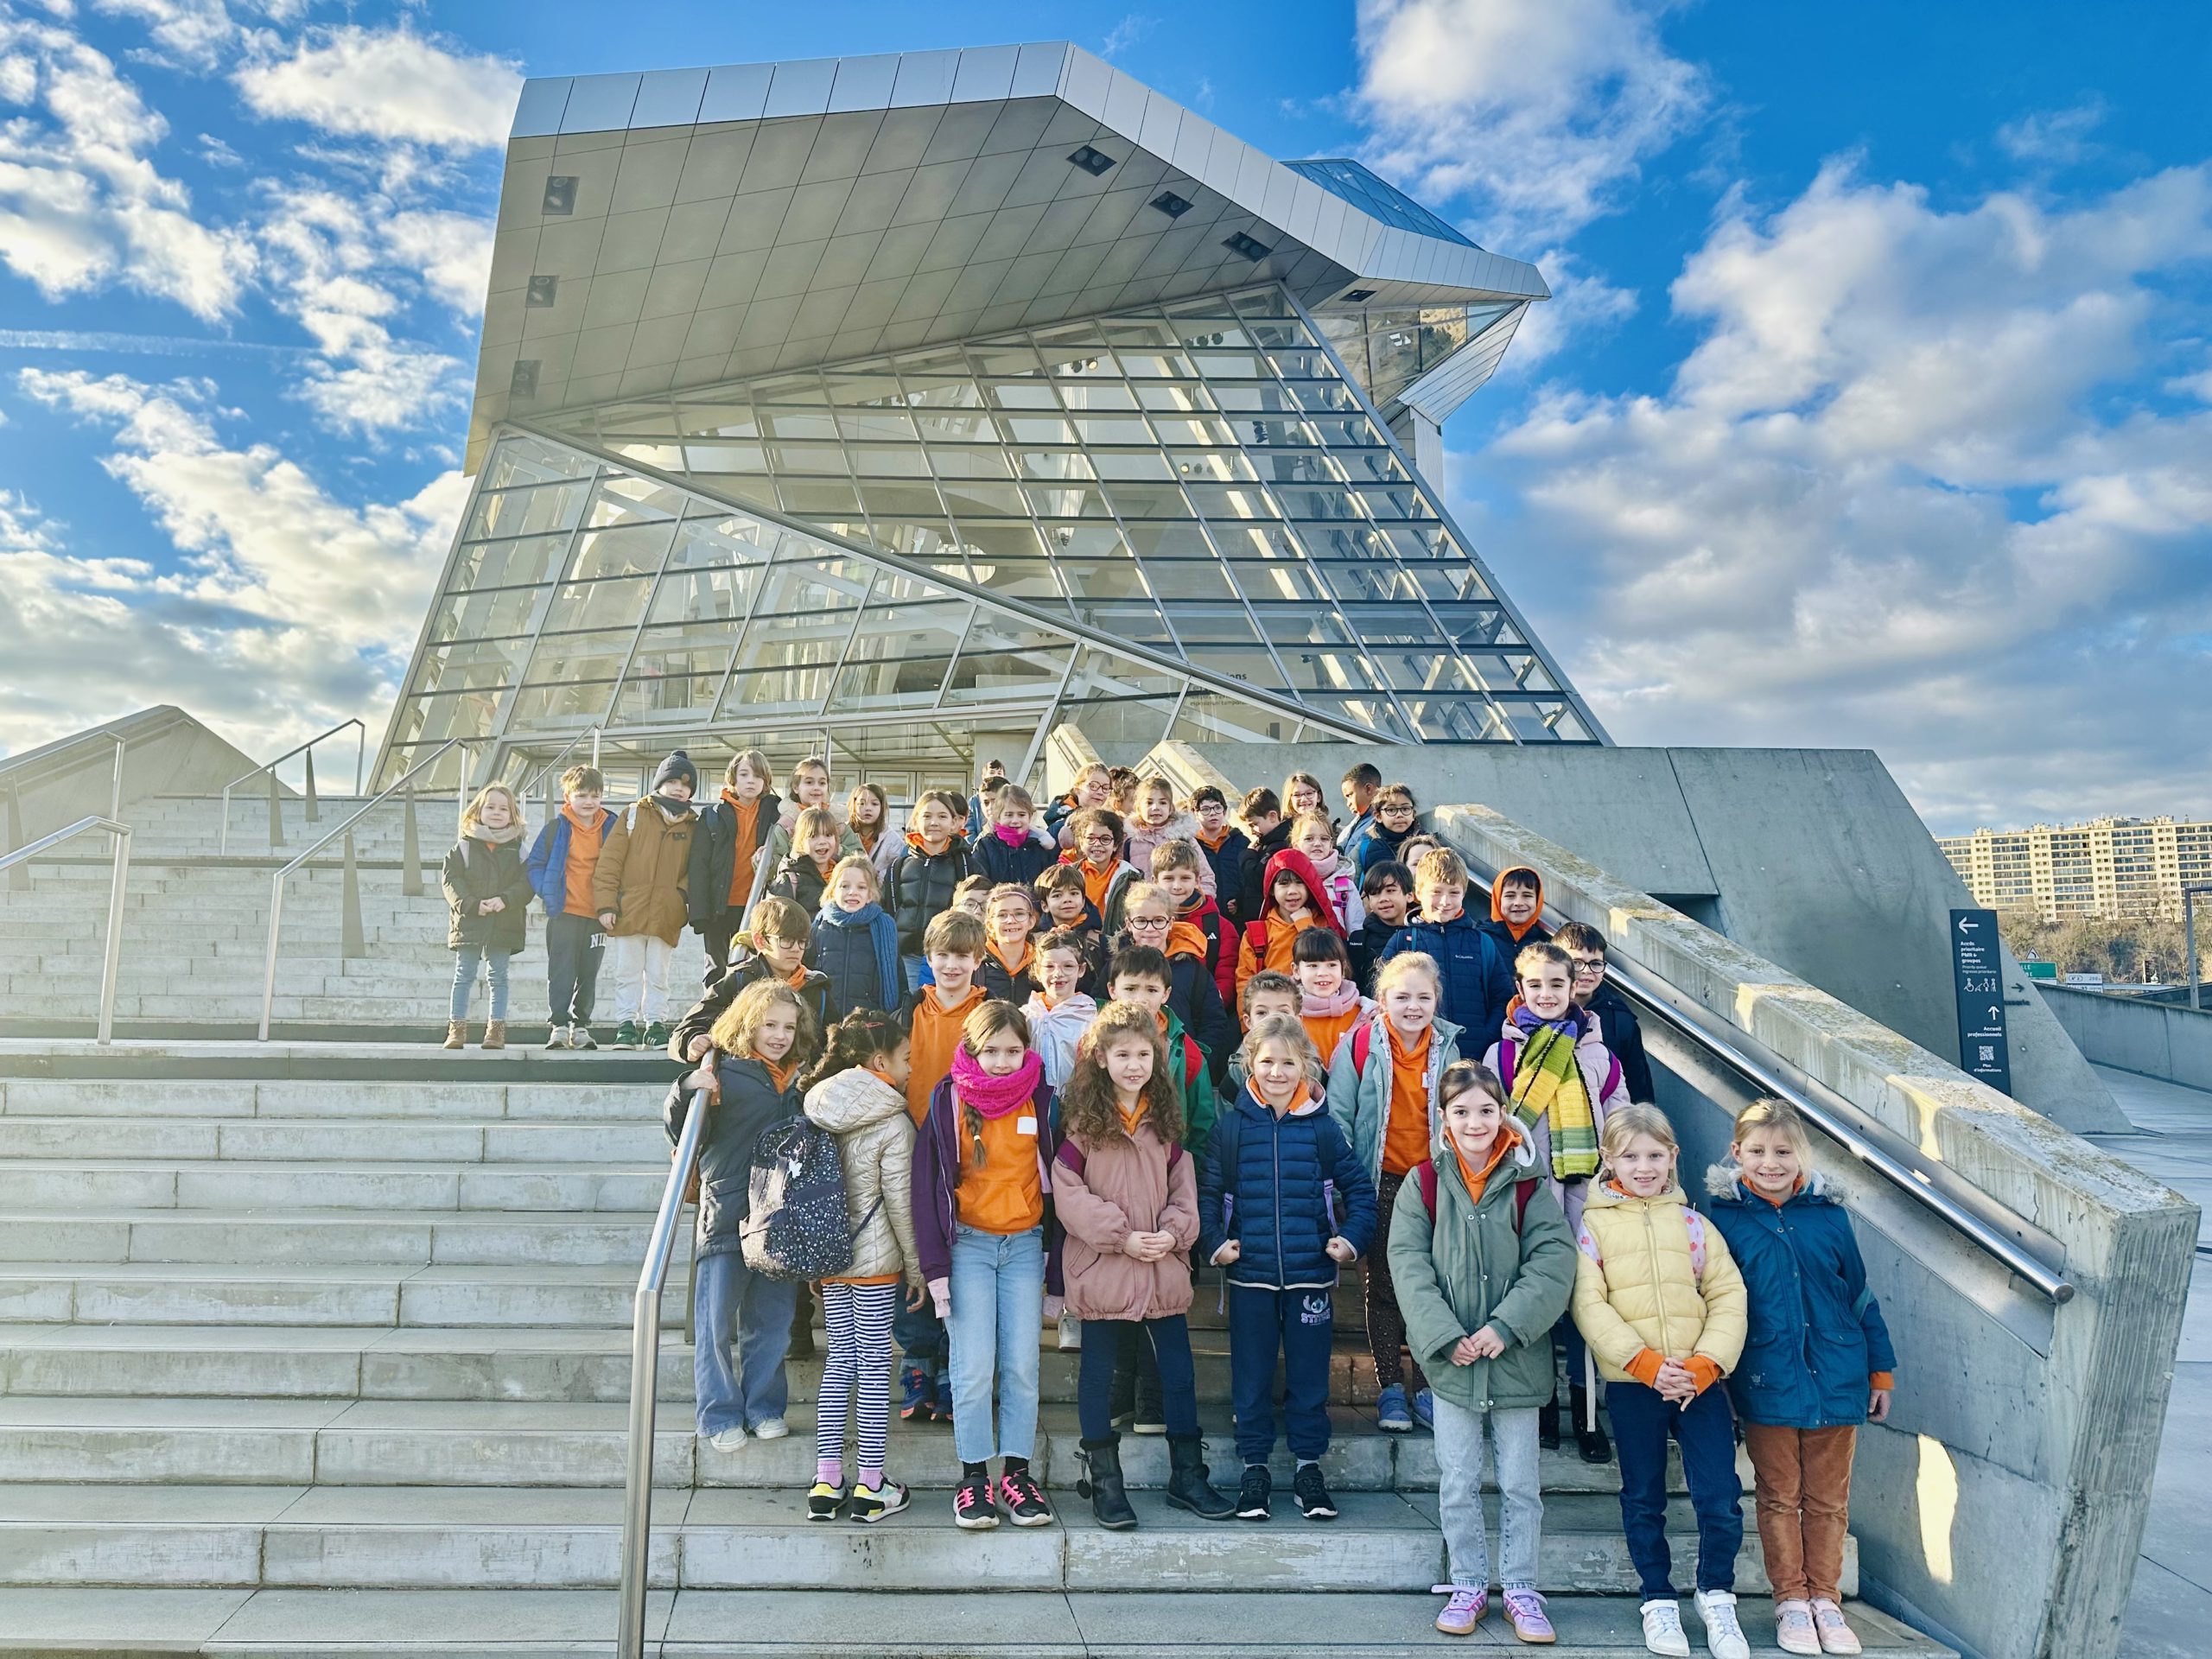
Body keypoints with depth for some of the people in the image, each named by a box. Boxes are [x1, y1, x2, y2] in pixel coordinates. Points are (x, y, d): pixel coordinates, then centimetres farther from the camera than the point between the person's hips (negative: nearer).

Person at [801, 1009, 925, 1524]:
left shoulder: (818, 1112, 2)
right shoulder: (894, 1123, -15)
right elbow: (900, 1204, -12)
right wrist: (917, 1267, -1)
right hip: (876, 1256, -6)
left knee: (840, 1358, 14)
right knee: (874, 1363, 3)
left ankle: (826, 1483, 16)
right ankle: (870, 1487, 10)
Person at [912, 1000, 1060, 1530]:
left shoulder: (1041, 1100, 0)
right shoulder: (948, 1100, -4)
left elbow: (1056, 1178, 6)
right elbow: (928, 1183, -3)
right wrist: (935, 1265, -8)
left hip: (1025, 1243, 2)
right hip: (968, 1243, -1)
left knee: (1022, 1364, 2)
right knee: (974, 1366, -4)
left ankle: (1017, 1472, 14)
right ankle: (974, 1477, 8)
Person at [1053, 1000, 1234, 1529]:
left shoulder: (1165, 1118, 8)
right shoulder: (1081, 1120, -6)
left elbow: (1184, 1186, 10)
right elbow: (1067, 1192, -11)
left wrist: (1173, 1232, -8)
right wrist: (1122, 1235, -16)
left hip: (1164, 1268, 4)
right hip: (1101, 1269, -4)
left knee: (1179, 1374, 10)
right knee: (1098, 1376, 7)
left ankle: (1187, 1476, 24)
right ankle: (1105, 1483, 19)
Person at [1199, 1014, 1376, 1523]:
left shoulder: (1322, 1127, 1)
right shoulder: (1231, 1127, 0)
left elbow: (1358, 1187, 6)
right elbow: (1208, 1191, 3)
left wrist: (1353, 1238, -6)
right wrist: (1213, 1242, -10)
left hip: (1312, 1273, 0)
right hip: (1250, 1275, 0)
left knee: (1310, 1373, 9)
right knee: (1251, 1375, 8)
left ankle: (1309, 1466, 23)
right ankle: (1255, 1467, 21)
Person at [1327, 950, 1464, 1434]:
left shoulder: (1448, 1047, 2)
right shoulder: (1359, 1045, -7)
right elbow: (1338, 1115, -5)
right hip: (1381, 1182, -2)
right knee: (1383, 1285, 7)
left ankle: (1426, 1387, 19)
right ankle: (1389, 1389, 17)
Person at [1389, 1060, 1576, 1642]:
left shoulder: (1528, 1184, -4)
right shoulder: (1423, 1184, -3)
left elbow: (1552, 1263, -10)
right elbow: (1408, 1264, -7)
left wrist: (1504, 1328, -18)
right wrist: (1447, 1338, -15)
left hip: (1517, 1360, 0)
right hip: (1451, 1361, 0)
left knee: (1521, 1485, 10)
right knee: (1458, 1485, 10)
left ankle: (1520, 1589, 24)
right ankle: (1469, 1585, 26)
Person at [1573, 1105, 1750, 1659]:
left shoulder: (1692, 1222, 8)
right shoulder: (1596, 1224, 1)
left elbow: (1728, 1296, 2)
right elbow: (1589, 1304, -7)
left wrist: (1704, 1364, -11)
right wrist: (1645, 1363, -16)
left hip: (1699, 1381, 1)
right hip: (1631, 1384, -1)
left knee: (1721, 1497, -1)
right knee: (1643, 1499, 11)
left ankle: (1716, 1594, 22)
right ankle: (1658, 1600, 28)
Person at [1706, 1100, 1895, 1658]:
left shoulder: (1828, 1214, 2)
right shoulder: (1725, 1218, -4)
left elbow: (1859, 1294, 9)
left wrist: (1881, 1370, 11)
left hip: (1835, 1378, 2)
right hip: (1766, 1382, -2)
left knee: (1828, 1499, 11)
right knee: (1778, 1496, 8)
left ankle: (1825, 1600, 24)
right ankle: (1790, 1601, 20)